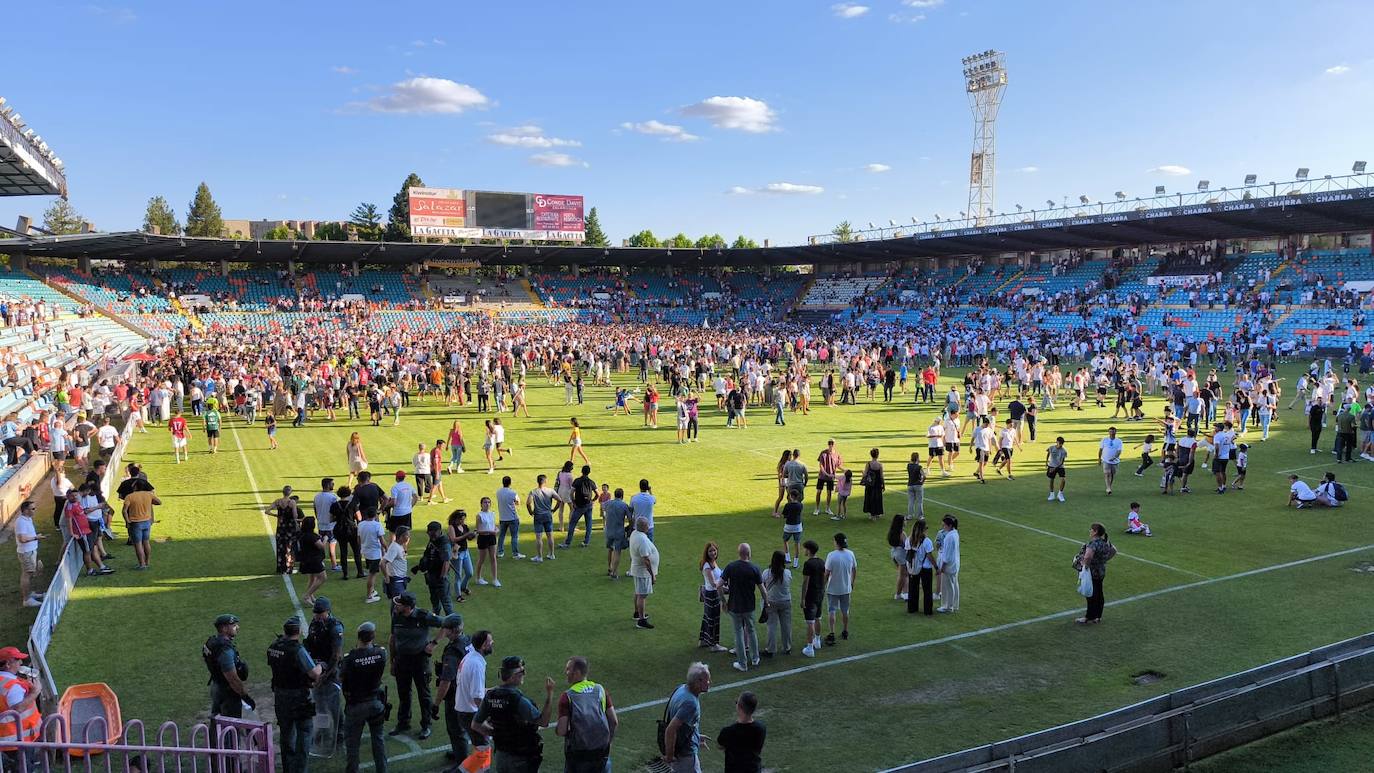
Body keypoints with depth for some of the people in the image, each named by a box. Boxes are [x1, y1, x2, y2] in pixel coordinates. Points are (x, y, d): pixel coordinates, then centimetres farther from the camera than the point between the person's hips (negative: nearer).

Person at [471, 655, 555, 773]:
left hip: (500, 755, 6)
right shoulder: (518, 699, -26)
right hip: (521, 758, -6)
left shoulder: (490, 696, -4)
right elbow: (543, 721, -27)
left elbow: (476, 725, 5)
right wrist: (549, 693, -24)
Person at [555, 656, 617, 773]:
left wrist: (556, 728, 5)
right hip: (601, 751, 3)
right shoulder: (600, 690, -1)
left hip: (577, 753, -3)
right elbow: (614, 722, -2)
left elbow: (561, 730, -17)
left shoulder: (567, 696, -12)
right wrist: (608, 739, 14)